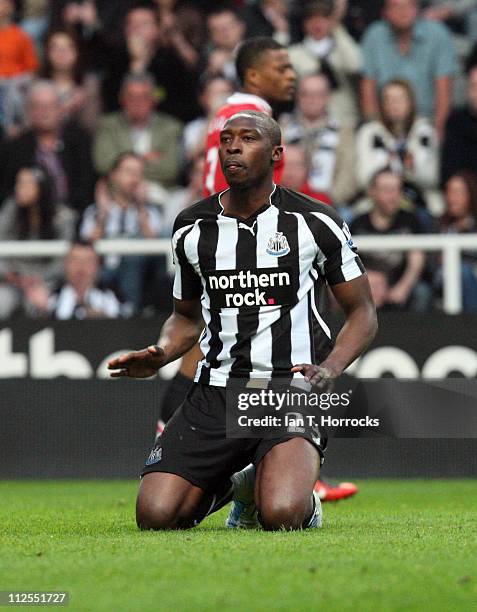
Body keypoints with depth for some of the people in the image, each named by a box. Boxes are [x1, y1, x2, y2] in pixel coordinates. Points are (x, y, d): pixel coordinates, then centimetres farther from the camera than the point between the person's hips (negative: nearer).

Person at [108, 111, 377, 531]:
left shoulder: (315, 223, -1)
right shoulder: (193, 228, 10)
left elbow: (362, 314, 6)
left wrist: (329, 369, -13)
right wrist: (160, 356, 2)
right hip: (215, 396, 4)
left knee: (281, 516, -29)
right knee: (155, 516, -14)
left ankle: (300, 494, 11)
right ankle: (232, 485, 20)